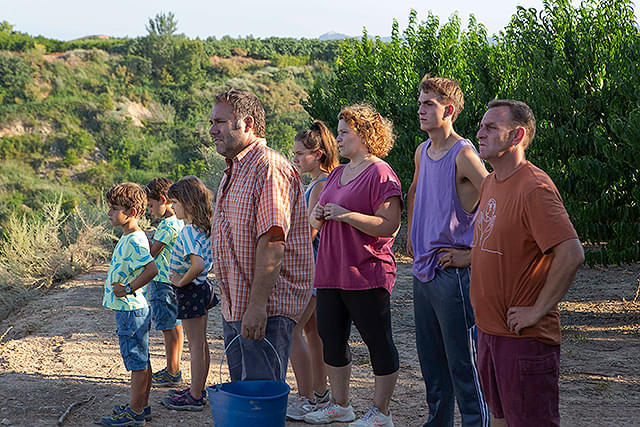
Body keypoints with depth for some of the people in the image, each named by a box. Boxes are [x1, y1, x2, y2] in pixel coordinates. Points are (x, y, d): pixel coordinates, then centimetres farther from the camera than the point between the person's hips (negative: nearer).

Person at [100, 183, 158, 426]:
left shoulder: (134, 241, -19)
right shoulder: (129, 237, 12)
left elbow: (151, 268, -31)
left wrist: (128, 289, -23)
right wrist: (118, 283, 11)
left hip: (131, 310, -10)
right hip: (127, 309, 10)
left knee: (137, 362, -2)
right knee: (140, 361, 16)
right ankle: (141, 406, 26)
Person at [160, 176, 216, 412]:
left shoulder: (188, 232, -22)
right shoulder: (205, 227, 6)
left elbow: (198, 264, -33)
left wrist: (181, 281, -18)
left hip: (190, 290, -9)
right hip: (204, 286, 9)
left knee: (195, 345, -2)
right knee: (201, 342, 17)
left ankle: (195, 398, 7)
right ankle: (198, 390, 28)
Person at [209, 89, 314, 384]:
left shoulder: (269, 169, -15)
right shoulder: (233, 171, 18)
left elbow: (272, 243, -23)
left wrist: (257, 305, -26)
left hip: (266, 308, -10)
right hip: (235, 307, 10)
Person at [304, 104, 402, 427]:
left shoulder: (380, 174, -9)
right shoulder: (337, 174, 18)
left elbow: (390, 226, -19)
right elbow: (319, 222, 26)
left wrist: (345, 215, -20)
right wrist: (317, 216, 3)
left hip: (366, 275, -9)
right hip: (330, 272, 9)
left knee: (379, 343, 1)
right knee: (331, 340, 13)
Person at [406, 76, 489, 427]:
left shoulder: (463, 154, -14)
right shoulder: (422, 152, 11)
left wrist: (473, 254, -17)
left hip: (453, 272, -8)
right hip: (423, 270, 8)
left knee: (462, 362, -1)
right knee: (430, 360, 16)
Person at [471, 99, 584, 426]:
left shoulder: (534, 188, -19)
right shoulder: (490, 183, 10)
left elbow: (571, 255, -26)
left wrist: (537, 311, -21)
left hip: (523, 337, -9)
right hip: (488, 328, 9)